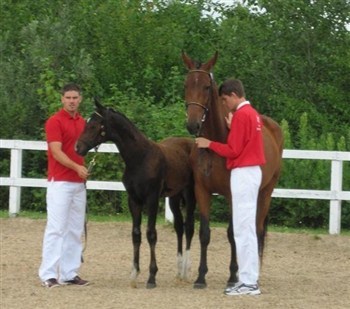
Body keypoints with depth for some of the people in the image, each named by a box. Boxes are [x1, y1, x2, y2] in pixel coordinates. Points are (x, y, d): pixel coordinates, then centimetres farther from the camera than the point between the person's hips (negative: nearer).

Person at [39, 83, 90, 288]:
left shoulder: (82, 122, 15)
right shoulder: (55, 122, -8)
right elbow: (57, 152, -17)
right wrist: (77, 167, -28)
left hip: (79, 183, 7)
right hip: (60, 182, -7)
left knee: (75, 230, 7)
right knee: (56, 228, -10)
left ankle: (69, 273, 10)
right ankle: (48, 274, -10)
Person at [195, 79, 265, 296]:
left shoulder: (241, 115, -15)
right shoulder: (253, 113, 14)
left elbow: (233, 150, -16)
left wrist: (209, 144, -5)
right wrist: (232, 128, 14)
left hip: (243, 173, -10)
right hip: (253, 171, 10)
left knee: (243, 228, -7)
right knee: (248, 227, 13)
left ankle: (248, 282, -7)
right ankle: (250, 278, 15)